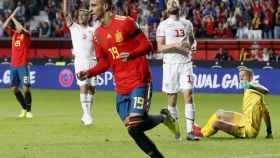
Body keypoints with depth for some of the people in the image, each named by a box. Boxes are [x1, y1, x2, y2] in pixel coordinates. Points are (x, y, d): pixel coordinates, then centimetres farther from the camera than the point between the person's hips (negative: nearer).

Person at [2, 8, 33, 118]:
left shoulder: (26, 35, -3)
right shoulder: (13, 34, 12)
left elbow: (21, 28, -23)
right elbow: (4, 27, -1)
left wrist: (13, 18, -12)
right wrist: (11, 15, -6)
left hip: (23, 65, -6)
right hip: (13, 65, 6)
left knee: (26, 88, -11)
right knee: (14, 88, 7)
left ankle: (28, 111, -4)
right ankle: (24, 109, 20)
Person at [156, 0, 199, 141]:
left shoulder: (187, 24, 12)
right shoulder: (163, 26, 1)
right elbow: (160, 47, -6)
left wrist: (190, 46, 7)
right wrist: (175, 45, -20)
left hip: (185, 63, 2)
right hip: (170, 64, -2)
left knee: (188, 95, -9)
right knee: (172, 98, 2)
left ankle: (190, 131, -13)